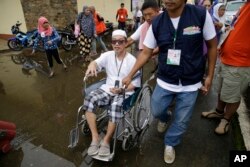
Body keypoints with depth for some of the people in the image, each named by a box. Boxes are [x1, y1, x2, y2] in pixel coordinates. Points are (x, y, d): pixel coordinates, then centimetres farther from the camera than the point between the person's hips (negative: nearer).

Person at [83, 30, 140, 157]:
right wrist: (92, 65, -39)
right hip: (107, 89, 4)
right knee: (88, 100, -23)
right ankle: (95, 137, -13)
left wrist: (121, 89, -21)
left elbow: (135, 84, -5)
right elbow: (96, 62, -14)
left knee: (116, 106, -35)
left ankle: (106, 141, -12)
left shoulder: (132, 60, -5)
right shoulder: (108, 55, 6)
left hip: (125, 93, -4)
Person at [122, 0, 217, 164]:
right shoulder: (157, 23, -9)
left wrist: (210, 76, -1)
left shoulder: (201, 15, -14)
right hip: (164, 81, 2)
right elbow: (146, 53, -1)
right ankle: (165, 118, 54)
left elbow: (212, 46, -3)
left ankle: (170, 144, 40)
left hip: (190, 84, -1)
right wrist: (130, 75, -4)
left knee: (181, 121, 10)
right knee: (157, 112, 16)